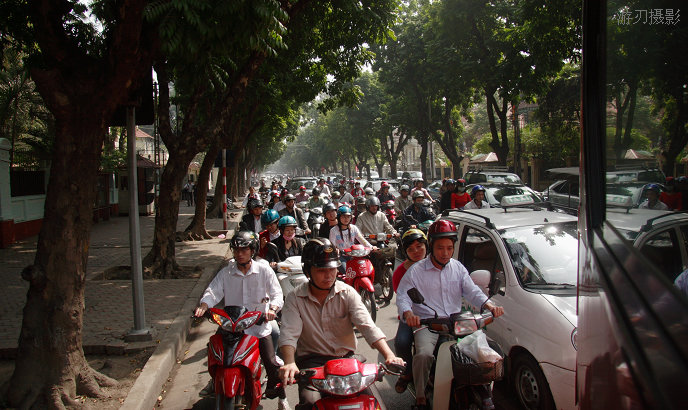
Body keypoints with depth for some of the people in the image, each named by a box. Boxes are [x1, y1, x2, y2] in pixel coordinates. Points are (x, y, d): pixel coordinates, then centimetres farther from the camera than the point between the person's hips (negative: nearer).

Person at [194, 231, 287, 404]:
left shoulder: (264, 270, -2)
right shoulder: (226, 273, 4)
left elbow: (277, 294, -6)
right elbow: (213, 291, -6)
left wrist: (272, 309, -26)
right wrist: (203, 306, -26)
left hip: (259, 327, -1)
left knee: (272, 366, -1)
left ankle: (280, 396, 21)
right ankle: (216, 383, 37)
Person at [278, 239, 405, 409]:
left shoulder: (347, 293, 0)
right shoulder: (295, 299, -2)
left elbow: (367, 326, -11)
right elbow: (289, 334, -14)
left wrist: (389, 355, -27)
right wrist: (289, 363, -35)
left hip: (345, 357, 2)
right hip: (311, 361, -1)